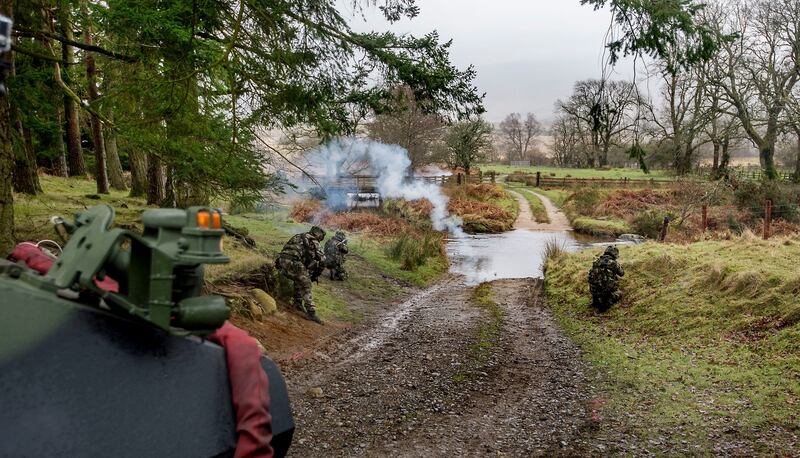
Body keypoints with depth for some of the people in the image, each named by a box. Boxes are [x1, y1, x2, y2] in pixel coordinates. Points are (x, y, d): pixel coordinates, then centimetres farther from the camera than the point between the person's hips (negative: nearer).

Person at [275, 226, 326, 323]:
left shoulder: (298, 237, 31)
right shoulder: (313, 241, 7)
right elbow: (321, 259, 1)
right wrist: (316, 275, 13)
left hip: (281, 262, 8)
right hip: (292, 263, -8)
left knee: (299, 279, 29)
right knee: (305, 285, -3)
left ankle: (298, 304, 29)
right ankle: (311, 313, -11)